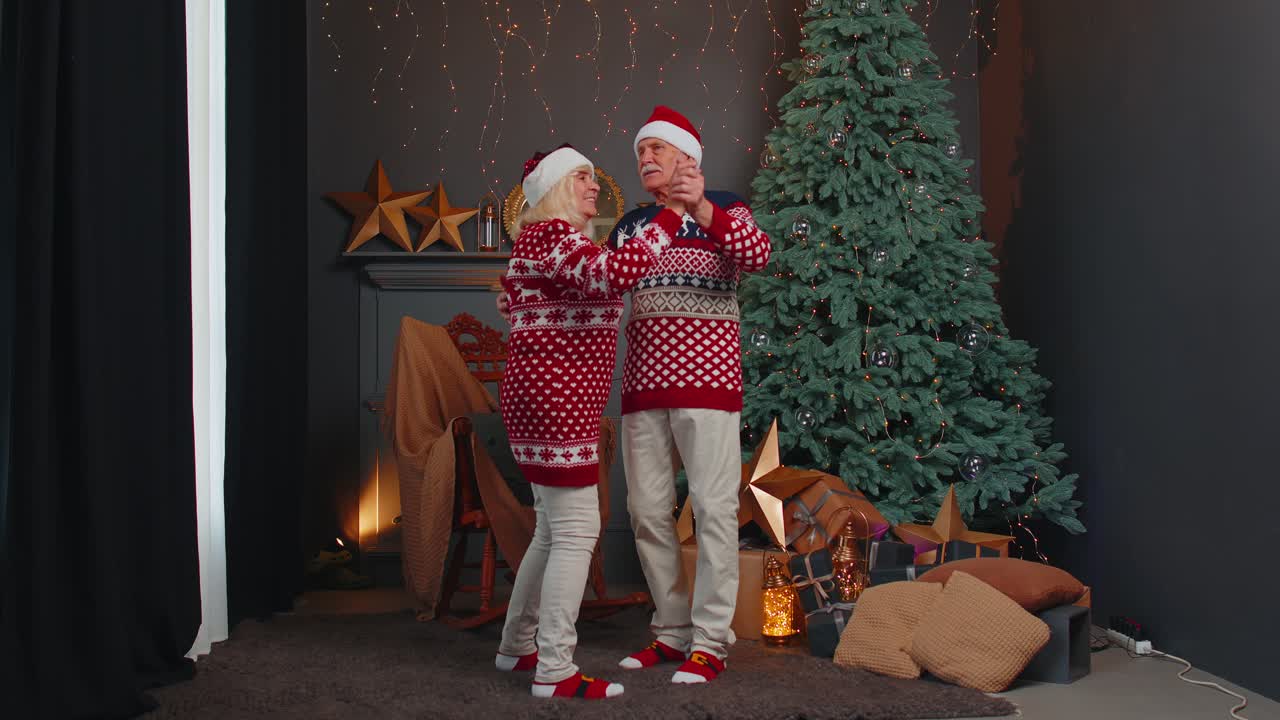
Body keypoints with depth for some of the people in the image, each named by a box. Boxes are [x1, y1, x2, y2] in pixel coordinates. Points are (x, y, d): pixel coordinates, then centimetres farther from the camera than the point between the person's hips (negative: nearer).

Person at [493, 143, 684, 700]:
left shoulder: (554, 241, 21)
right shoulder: (548, 235, -12)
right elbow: (615, 273, -29)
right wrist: (672, 217, -23)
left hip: (542, 399, 11)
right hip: (554, 399, -11)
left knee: (553, 530, 17)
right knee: (577, 530, -8)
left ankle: (517, 645, 28)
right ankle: (554, 672, -3)